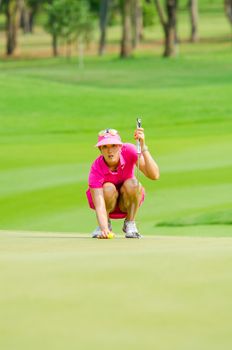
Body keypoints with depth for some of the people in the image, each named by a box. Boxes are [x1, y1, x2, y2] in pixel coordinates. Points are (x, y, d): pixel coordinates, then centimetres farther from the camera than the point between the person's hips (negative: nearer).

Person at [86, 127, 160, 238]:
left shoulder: (129, 151, -25)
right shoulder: (96, 169, -30)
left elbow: (154, 175, -38)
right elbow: (99, 206, -39)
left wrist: (143, 147, -48)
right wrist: (104, 229, -58)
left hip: (128, 203, 1)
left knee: (132, 183, -31)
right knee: (108, 188, -34)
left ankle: (130, 224, -10)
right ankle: (105, 224, -6)